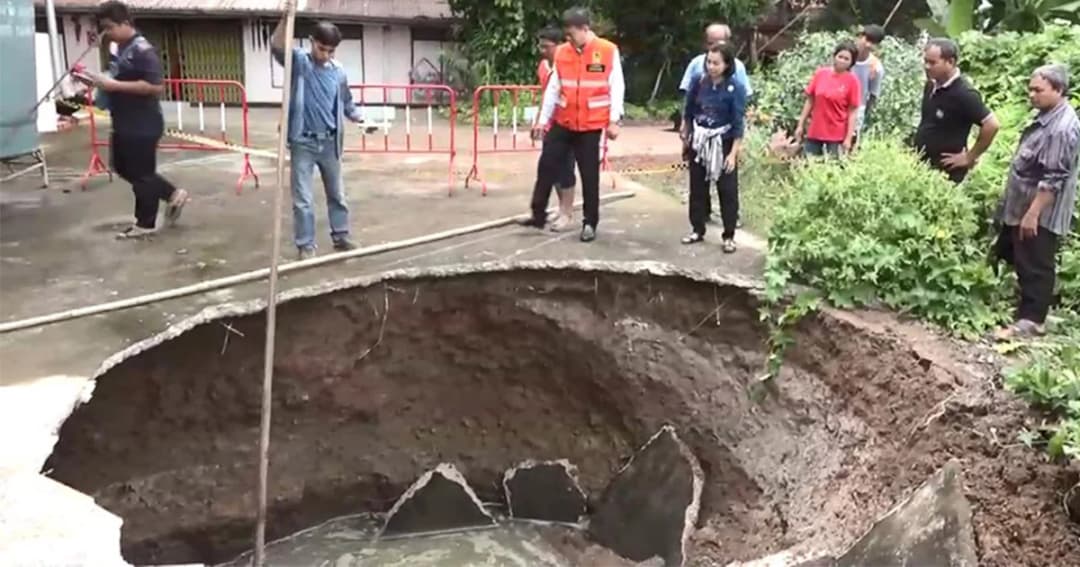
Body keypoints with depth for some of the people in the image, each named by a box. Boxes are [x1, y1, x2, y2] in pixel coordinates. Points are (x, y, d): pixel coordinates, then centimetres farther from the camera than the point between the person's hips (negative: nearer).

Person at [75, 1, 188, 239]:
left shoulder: (142, 50, -18)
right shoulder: (120, 50, 11)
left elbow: (156, 86, -27)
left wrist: (114, 85, -26)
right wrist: (97, 79, 4)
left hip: (143, 126, -10)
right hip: (124, 125, 10)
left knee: (141, 174, 1)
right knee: (123, 168, 19)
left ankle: (145, 224, 15)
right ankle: (172, 195, 27)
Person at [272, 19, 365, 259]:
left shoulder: (338, 72, 3)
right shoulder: (298, 61, -7)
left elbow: (346, 103, 18)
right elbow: (277, 46, -27)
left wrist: (362, 120, 8)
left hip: (330, 143, 4)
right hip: (303, 143, -4)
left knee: (337, 194, 16)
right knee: (303, 199, 1)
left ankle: (340, 237, 31)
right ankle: (306, 246, 11)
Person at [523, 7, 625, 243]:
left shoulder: (609, 51, -6)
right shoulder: (562, 52, 3)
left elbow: (616, 88, -4)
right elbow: (553, 88, 8)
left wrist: (614, 120, -7)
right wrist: (543, 119, 8)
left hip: (591, 125, -3)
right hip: (562, 123, 4)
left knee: (590, 175, 3)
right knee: (547, 166, 3)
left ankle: (590, 223, 15)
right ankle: (538, 215, 16)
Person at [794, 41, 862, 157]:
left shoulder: (852, 80, -7)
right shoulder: (820, 74, 2)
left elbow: (852, 111, -7)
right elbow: (810, 101, 9)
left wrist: (849, 138, -11)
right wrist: (801, 125, 7)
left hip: (836, 135, -3)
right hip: (814, 132, 3)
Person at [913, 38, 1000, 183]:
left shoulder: (964, 94, -20)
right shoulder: (931, 86, 4)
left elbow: (991, 125, -22)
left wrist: (970, 157, -15)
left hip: (945, 173, -8)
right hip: (921, 166, 8)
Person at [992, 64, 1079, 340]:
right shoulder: (1047, 117, 10)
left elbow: (1054, 179, -25)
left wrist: (1033, 213, -25)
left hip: (1040, 213, -10)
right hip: (1022, 207, 10)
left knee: (1035, 267, -3)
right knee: (1015, 260, 18)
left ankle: (1030, 320, 3)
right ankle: (1025, 308, 30)